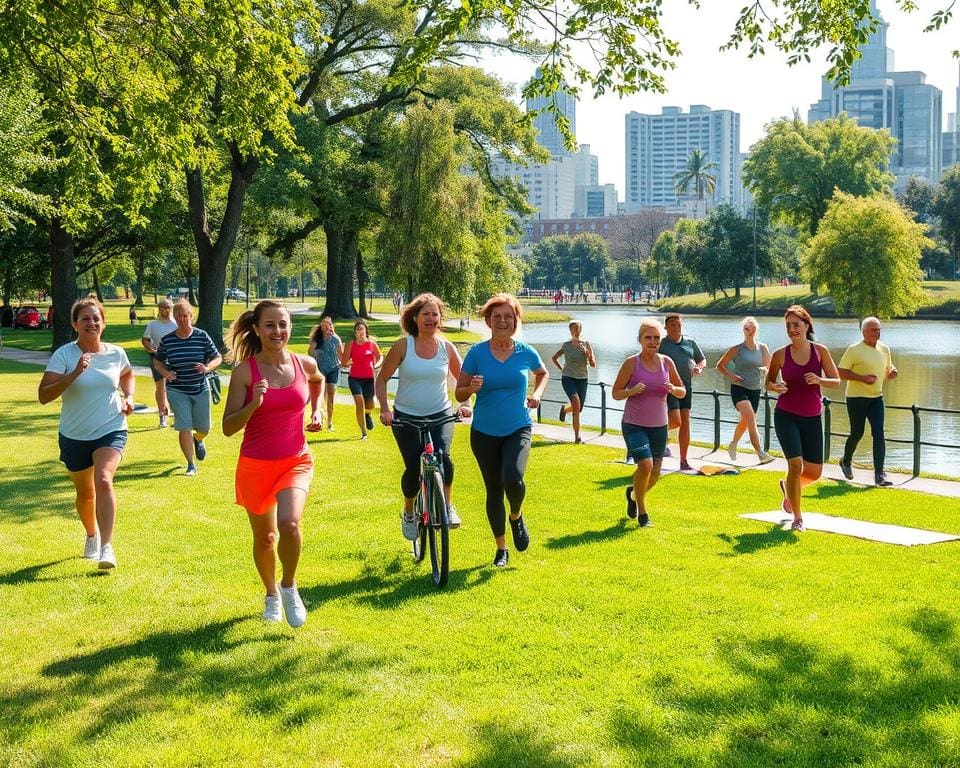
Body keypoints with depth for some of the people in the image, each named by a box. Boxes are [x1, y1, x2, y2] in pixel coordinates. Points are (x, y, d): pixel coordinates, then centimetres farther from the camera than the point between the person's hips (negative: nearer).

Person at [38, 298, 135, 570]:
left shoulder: (116, 353, -2)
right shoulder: (64, 354, -11)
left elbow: (127, 375, 23)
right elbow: (43, 395, -20)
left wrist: (128, 397, 4)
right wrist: (75, 374, -30)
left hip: (111, 430, 0)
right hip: (74, 435, 1)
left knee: (103, 480, -25)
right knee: (85, 492, 16)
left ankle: (106, 547, -26)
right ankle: (92, 536, 46)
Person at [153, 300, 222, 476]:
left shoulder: (202, 336, -4)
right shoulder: (167, 340, -3)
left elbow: (218, 358, 1)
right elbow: (157, 361, 11)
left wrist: (207, 367, -19)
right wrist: (165, 372, -10)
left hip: (201, 389, 1)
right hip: (177, 391, -1)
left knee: (204, 428, 9)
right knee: (184, 428, -7)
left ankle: (197, 440, 47)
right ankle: (191, 465, 6)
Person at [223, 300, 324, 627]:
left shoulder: (305, 364, -3)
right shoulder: (245, 371, -12)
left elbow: (318, 380, 24)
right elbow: (228, 427, -13)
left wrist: (316, 411, 10)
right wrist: (253, 404, -29)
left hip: (296, 461, 1)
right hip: (256, 465, -1)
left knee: (289, 524, -24)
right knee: (264, 538, 14)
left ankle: (289, 586, 4)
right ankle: (271, 595, 41)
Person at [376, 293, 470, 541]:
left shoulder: (447, 347, 1)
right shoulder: (403, 346, -5)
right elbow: (381, 379, -1)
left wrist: (465, 404, -5)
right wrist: (385, 409, -13)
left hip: (440, 414, 1)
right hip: (406, 416, -1)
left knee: (442, 457, -25)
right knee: (414, 468, -8)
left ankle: (447, 506, -3)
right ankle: (408, 513, 21)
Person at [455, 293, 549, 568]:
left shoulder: (526, 352, -4)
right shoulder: (477, 352, -7)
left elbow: (543, 373, 19)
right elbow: (459, 394, -3)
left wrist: (537, 394, 0)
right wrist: (472, 388, -25)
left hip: (518, 429, -1)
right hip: (484, 432, 1)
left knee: (513, 478, -25)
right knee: (493, 491, 9)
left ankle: (517, 517, 9)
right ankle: (501, 549, 27)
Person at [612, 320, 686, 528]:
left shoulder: (667, 362, 2)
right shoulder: (632, 363, -8)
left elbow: (682, 392, 10)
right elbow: (615, 393, -5)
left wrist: (673, 389, -13)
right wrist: (632, 391, -24)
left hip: (659, 425, 4)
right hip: (634, 425, -4)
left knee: (655, 474, 7)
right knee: (645, 465, -20)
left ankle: (633, 493, 40)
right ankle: (642, 512, 1)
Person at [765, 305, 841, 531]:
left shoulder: (820, 351, -1)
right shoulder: (780, 355, -4)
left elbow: (836, 381, 1)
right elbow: (768, 382, 9)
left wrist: (819, 380, -19)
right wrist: (775, 387, -15)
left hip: (812, 418, 3)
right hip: (786, 416, -3)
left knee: (814, 472, 9)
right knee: (795, 464, -16)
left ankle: (788, 488, 42)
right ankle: (797, 518, -1)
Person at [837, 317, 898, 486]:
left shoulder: (884, 349, 8)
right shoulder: (854, 350, -10)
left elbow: (886, 372, 21)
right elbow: (840, 372, -12)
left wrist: (892, 372, -3)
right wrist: (862, 378, -21)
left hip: (876, 397, 4)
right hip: (856, 397, -4)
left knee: (878, 434, -8)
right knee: (857, 433, 6)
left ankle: (879, 474, -10)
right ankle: (846, 461, 35)